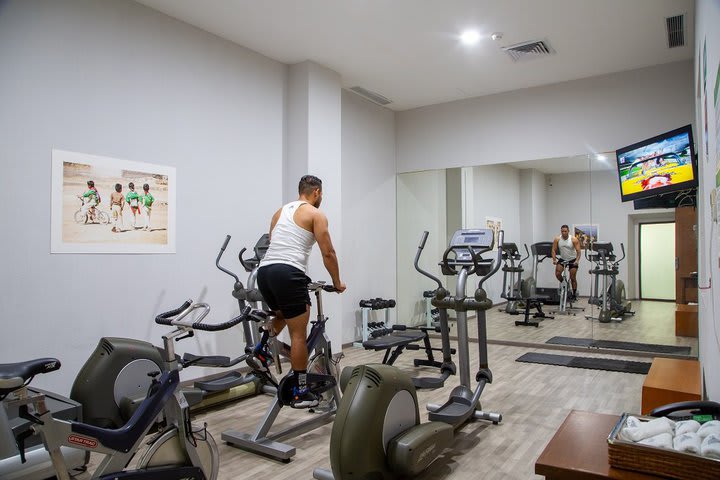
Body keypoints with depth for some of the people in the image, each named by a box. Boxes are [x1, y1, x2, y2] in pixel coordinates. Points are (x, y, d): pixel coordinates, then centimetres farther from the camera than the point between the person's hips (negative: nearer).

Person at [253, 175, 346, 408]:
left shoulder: (280, 212, 25)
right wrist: (337, 282, 14)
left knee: (282, 315, 35)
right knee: (299, 334, 2)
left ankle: (261, 352, 17)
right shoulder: (316, 214, 5)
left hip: (264, 271, 7)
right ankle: (300, 392, 9)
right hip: (287, 274, -7)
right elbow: (328, 253, 2)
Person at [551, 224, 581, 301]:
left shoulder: (574, 240, -18)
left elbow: (578, 251, -19)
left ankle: (574, 294, 13)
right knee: (557, 274, -16)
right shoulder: (557, 239, -11)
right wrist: (554, 259, -23)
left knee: (573, 278, -1)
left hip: (573, 260, -2)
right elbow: (554, 250, -9)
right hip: (562, 259, 2)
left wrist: (577, 260, -33)